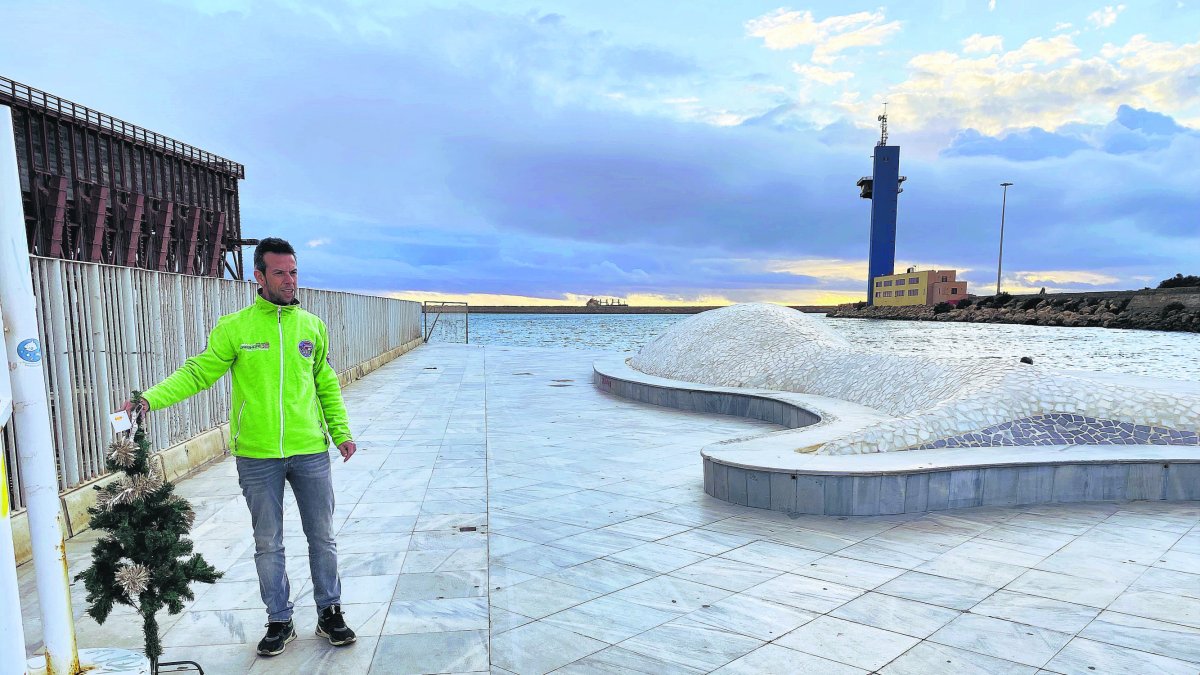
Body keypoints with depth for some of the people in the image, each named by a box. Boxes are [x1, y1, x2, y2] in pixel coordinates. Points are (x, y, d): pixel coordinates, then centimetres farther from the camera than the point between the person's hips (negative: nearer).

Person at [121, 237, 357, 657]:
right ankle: (279, 621, 28)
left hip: (311, 453, 1)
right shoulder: (234, 328, -2)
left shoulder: (313, 327, 4)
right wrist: (150, 399, -19)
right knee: (268, 544, 11)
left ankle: (329, 612, 27)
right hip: (257, 457, -1)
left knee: (322, 538, 10)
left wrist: (341, 432, 5)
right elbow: (198, 372, -5)